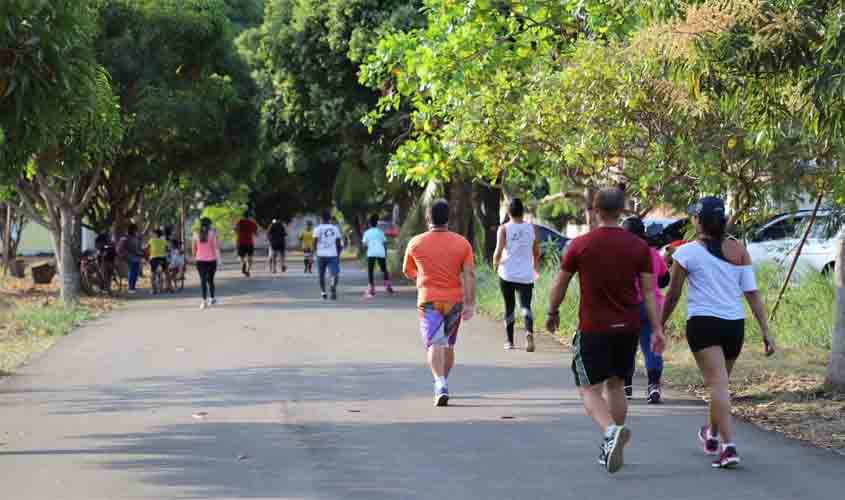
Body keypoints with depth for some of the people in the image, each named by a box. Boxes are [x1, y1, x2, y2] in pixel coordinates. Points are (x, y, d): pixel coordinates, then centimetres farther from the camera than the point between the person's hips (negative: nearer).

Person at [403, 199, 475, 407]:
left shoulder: (416, 243, -1)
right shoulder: (462, 243, 0)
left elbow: (408, 272, 13)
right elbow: (469, 275, -6)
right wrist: (469, 304, -6)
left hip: (428, 300, -2)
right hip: (454, 300, 2)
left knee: (434, 344, -10)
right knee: (449, 344, 18)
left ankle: (441, 385, -29)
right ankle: (442, 385, 29)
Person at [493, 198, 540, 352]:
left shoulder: (504, 229, -5)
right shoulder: (531, 228, 3)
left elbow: (499, 251, -14)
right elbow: (537, 252, 11)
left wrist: (496, 263, 7)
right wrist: (536, 266, 29)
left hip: (507, 274, -1)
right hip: (526, 275, 1)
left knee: (509, 307, 12)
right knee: (525, 306, -2)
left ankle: (509, 341, 18)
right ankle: (529, 332, -30)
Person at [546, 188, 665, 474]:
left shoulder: (580, 246, -7)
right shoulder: (639, 247, -1)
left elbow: (559, 285, 3)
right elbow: (648, 292, -2)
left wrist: (552, 314, 19)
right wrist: (657, 329, 2)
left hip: (593, 328, -3)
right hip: (628, 328, 3)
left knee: (590, 390, 1)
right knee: (615, 385, 18)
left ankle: (612, 431, -26)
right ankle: (612, 449, 22)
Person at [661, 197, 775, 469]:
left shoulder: (687, 252, -4)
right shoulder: (739, 250, 7)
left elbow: (673, 295, 2)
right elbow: (752, 293, 2)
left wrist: (660, 325, 17)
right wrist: (766, 331, 2)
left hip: (703, 323, -5)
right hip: (735, 324, 5)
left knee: (717, 383, -12)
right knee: (720, 382, 23)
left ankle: (728, 446, -26)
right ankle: (712, 436, 42)